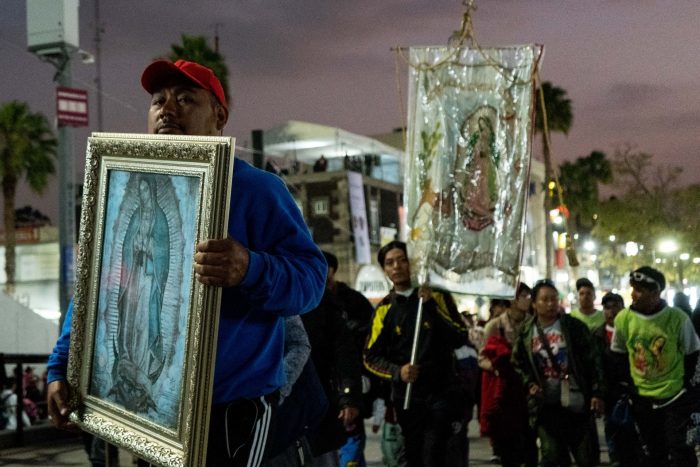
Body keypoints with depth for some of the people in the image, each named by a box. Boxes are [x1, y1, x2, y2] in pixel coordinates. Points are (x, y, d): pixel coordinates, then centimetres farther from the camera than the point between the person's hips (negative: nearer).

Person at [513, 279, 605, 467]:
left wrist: (597, 393, -9)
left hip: (575, 402, -1)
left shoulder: (574, 326, -2)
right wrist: (529, 384, -1)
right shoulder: (526, 332, 4)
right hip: (545, 404, 1)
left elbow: (593, 361, -3)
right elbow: (518, 363, 15)